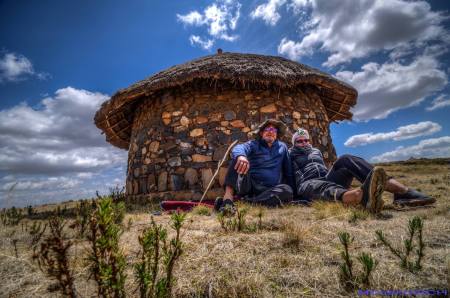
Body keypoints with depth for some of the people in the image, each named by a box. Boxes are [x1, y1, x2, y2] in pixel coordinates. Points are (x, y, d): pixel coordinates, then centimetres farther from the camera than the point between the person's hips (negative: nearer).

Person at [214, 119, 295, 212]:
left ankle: (246, 201, -37)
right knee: (238, 160, -24)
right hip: (248, 185, -2)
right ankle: (228, 198, -43)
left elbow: (288, 170, 21)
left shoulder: (282, 147, 18)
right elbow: (239, 148, -16)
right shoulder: (254, 144, 7)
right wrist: (240, 155, -40)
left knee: (287, 190, -29)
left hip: (269, 190, 2)